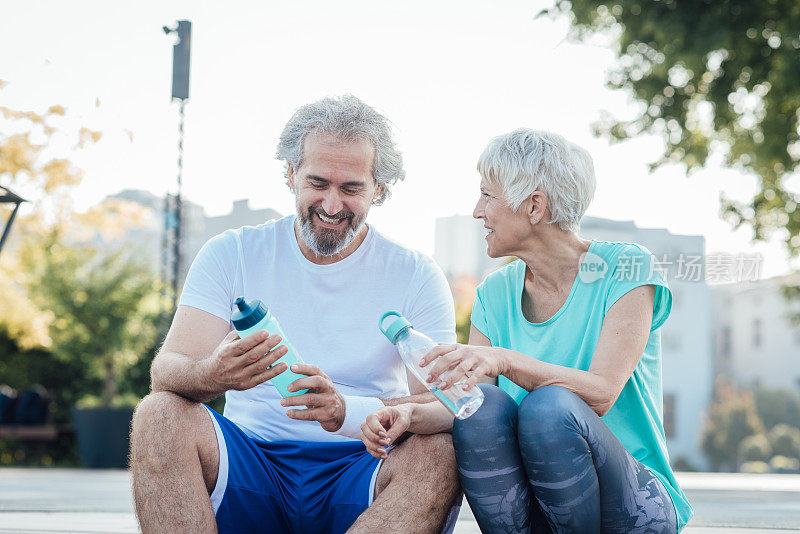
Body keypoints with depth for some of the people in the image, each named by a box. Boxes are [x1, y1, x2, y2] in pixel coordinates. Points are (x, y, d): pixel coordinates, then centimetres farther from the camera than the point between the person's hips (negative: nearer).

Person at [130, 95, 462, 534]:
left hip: (361, 479, -1)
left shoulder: (416, 278, 3)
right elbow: (166, 371, -6)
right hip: (249, 461, 1)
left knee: (440, 449, -31)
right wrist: (212, 374, -32)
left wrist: (346, 410, -29)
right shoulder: (230, 255, 5)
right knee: (159, 414, -25)